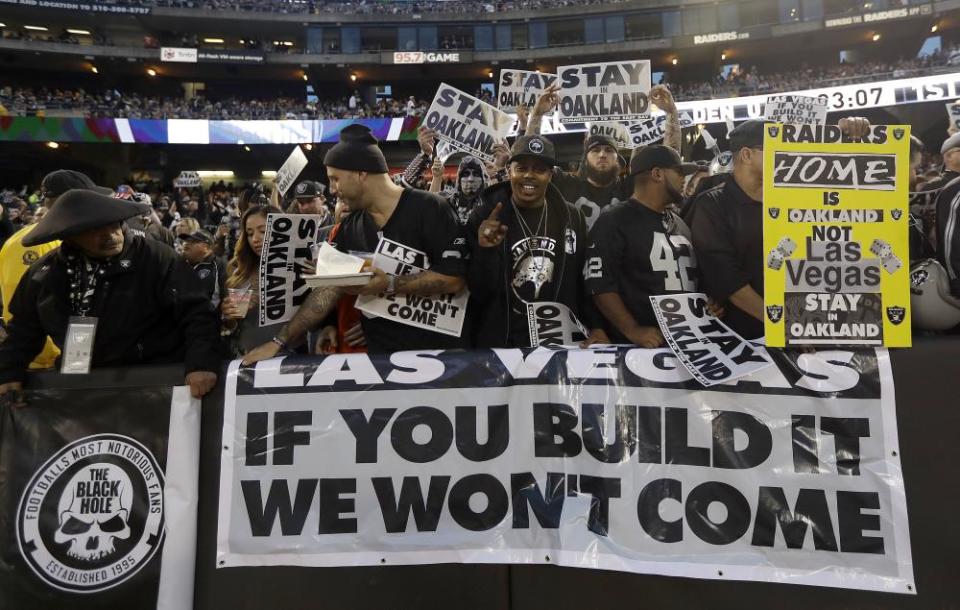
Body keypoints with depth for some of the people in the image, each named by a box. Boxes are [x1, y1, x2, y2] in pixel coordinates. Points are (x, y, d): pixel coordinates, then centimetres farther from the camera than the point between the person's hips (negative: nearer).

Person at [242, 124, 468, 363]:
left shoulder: (428, 208, -12)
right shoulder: (350, 228, 6)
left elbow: (454, 278, -19)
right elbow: (329, 288, 5)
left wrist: (389, 284, -23)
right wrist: (280, 341, 0)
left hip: (436, 352, -5)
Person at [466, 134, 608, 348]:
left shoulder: (571, 217, 0)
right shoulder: (484, 216, -9)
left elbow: (582, 280, 8)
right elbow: (478, 293, -11)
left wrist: (596, 326, -1)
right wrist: (485, 250, -26)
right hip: (501, 343, -3)